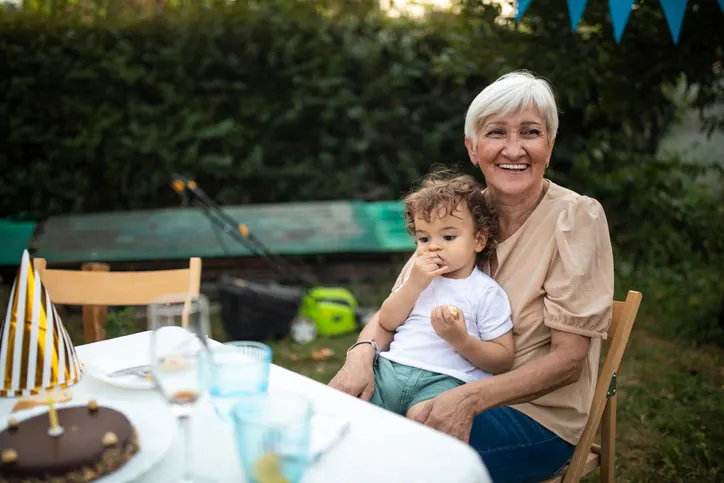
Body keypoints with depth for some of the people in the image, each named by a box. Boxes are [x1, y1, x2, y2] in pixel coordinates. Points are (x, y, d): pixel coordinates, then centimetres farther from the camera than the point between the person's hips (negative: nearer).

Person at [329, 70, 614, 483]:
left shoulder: (576, 217, -14)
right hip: (451, 389, 5)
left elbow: (569, 357, -15)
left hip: (538, 414, -4)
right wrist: (363, 352, -22)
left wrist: (470, 398, -28)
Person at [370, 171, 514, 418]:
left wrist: (461, 340, -16)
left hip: (445, 379, -5)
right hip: (392, 366, 5)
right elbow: (387, 322, 11)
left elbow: (503, 359, 1)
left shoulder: (487, 293, 3)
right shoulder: (420, 276, 20)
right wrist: (414, 284, -2)